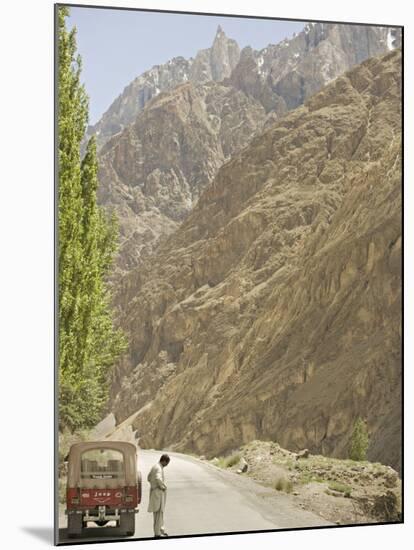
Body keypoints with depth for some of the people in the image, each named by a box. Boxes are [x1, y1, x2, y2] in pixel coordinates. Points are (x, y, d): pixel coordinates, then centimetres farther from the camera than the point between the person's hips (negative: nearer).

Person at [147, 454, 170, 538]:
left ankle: (161, 529, 28)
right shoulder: (159, 468, -19)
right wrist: (163, 486, -22)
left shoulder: (154, 466, 12)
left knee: (159, 512, 18)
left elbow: (149, 478, 26)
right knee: (159, 512, -5)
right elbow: (158, 478, -38)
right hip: (158, 492, -10)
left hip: (153, 491, 10)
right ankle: (157, 533, -3)